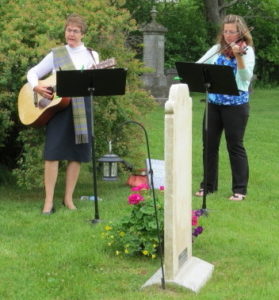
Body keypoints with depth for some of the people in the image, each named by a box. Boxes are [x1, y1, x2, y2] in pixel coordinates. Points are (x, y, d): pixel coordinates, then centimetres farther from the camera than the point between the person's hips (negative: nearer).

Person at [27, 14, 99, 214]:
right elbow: (33, 72, 7)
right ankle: (49, 201, -5)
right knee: (53, 152, -8)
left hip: (81, 106, 2)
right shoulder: (56, 54, 6)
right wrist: (37, 87, -12)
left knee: (77, 153, 3)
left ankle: (69, 198, 13)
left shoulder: (92, 55, 9)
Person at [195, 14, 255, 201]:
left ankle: (240, 189, 4)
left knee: (235, 145, -3)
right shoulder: (218, 49, 9)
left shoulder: (247, 51, -6)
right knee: (209, 144, 8)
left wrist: (238, 57, -33)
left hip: (236, 104, -5)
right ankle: (209, 185, 20)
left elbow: (246, 76, -19)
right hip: (213, 102, 5)